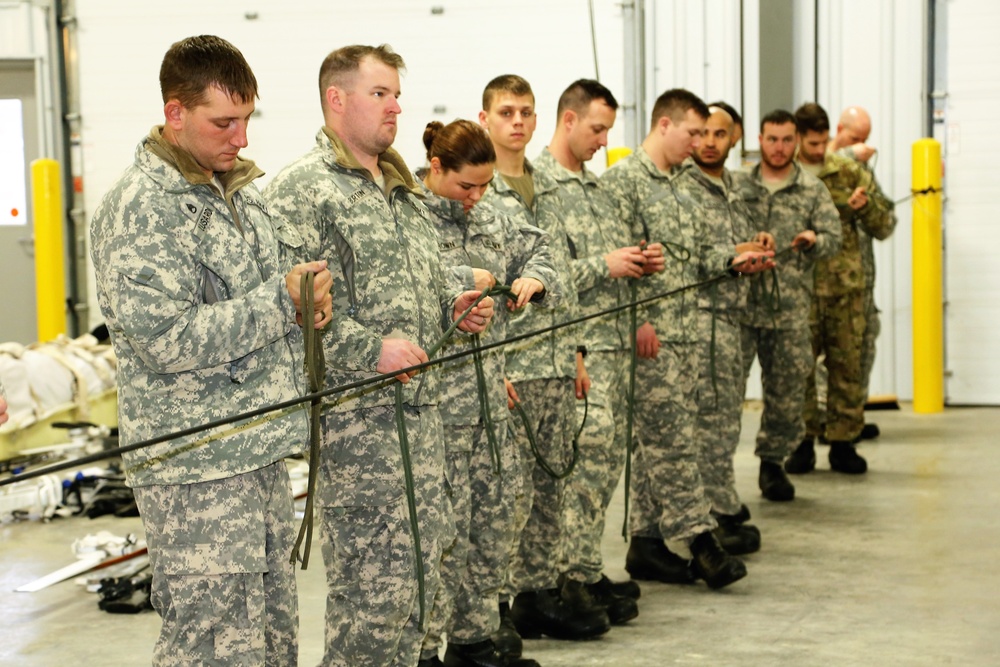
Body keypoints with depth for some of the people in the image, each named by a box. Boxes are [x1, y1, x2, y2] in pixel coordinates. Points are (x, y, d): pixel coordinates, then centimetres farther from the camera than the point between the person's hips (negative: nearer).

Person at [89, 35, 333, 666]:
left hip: (261, 449, 9)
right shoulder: (140, 207, -14)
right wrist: (283, 301, -18)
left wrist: (312, 303, 1)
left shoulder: (241, 188, 13)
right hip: (196, 469, -9)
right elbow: (165, 339, -22)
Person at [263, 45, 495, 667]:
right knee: (374, 581, -5)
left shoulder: (404, 188, 18)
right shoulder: (301, 189, -11)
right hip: (354, 413, -9)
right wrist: (372, 350, -22)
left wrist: (457, 301, 9)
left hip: (421, 406, 9)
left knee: (422, 569, 14)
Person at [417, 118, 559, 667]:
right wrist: (462, 282, -21)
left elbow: (535, 248, 25)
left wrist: (534, 278, 4)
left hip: (488, 397, 8)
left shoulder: (487, 220, 14)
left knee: (493, 519, 13)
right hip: (435, 402, -8)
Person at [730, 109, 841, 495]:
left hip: (790, 308, 2)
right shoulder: (737, 185, 6)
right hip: (740, 303, -1)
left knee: (787, 390, 9)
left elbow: (834, 239, 3)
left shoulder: (813, 191, 7)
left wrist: (813, 240, -19)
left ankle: (773, 462, 24)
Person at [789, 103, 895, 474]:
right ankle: (803, 442, 12)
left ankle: (843, 443, 12)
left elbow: (884, 227, 8)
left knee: (847, 364, 3)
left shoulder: (850, 173, 7)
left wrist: (866, 205, -11)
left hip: (845, 286, 1)